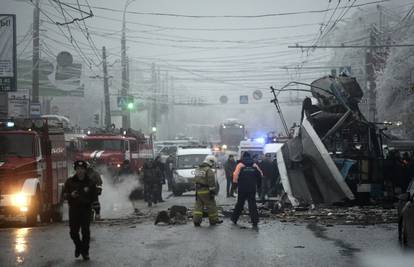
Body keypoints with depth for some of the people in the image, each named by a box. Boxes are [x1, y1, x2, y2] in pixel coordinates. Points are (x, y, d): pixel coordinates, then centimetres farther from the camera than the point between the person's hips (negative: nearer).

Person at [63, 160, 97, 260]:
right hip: (73, 209, 1)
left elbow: (94, 197, 5)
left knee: (85, 231, -2)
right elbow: (64, 194, 6)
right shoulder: (70, 181, 4)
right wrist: (71, 195, -15)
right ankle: (78, 246, 28)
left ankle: (85, 252, 9)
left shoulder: (90, 183, 2)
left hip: (86, 210, -1)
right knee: (73, 232, 1)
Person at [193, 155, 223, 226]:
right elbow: (211, 182, -17)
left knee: (198, 205, 8)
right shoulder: (209, 171, -14)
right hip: (206, 191, -7)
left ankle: (196, 221, 2)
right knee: (211, 205, 5)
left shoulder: (198, 169, 13)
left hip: (198, 191, 7)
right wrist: (212, 191, -14)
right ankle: (213, 220, 12)